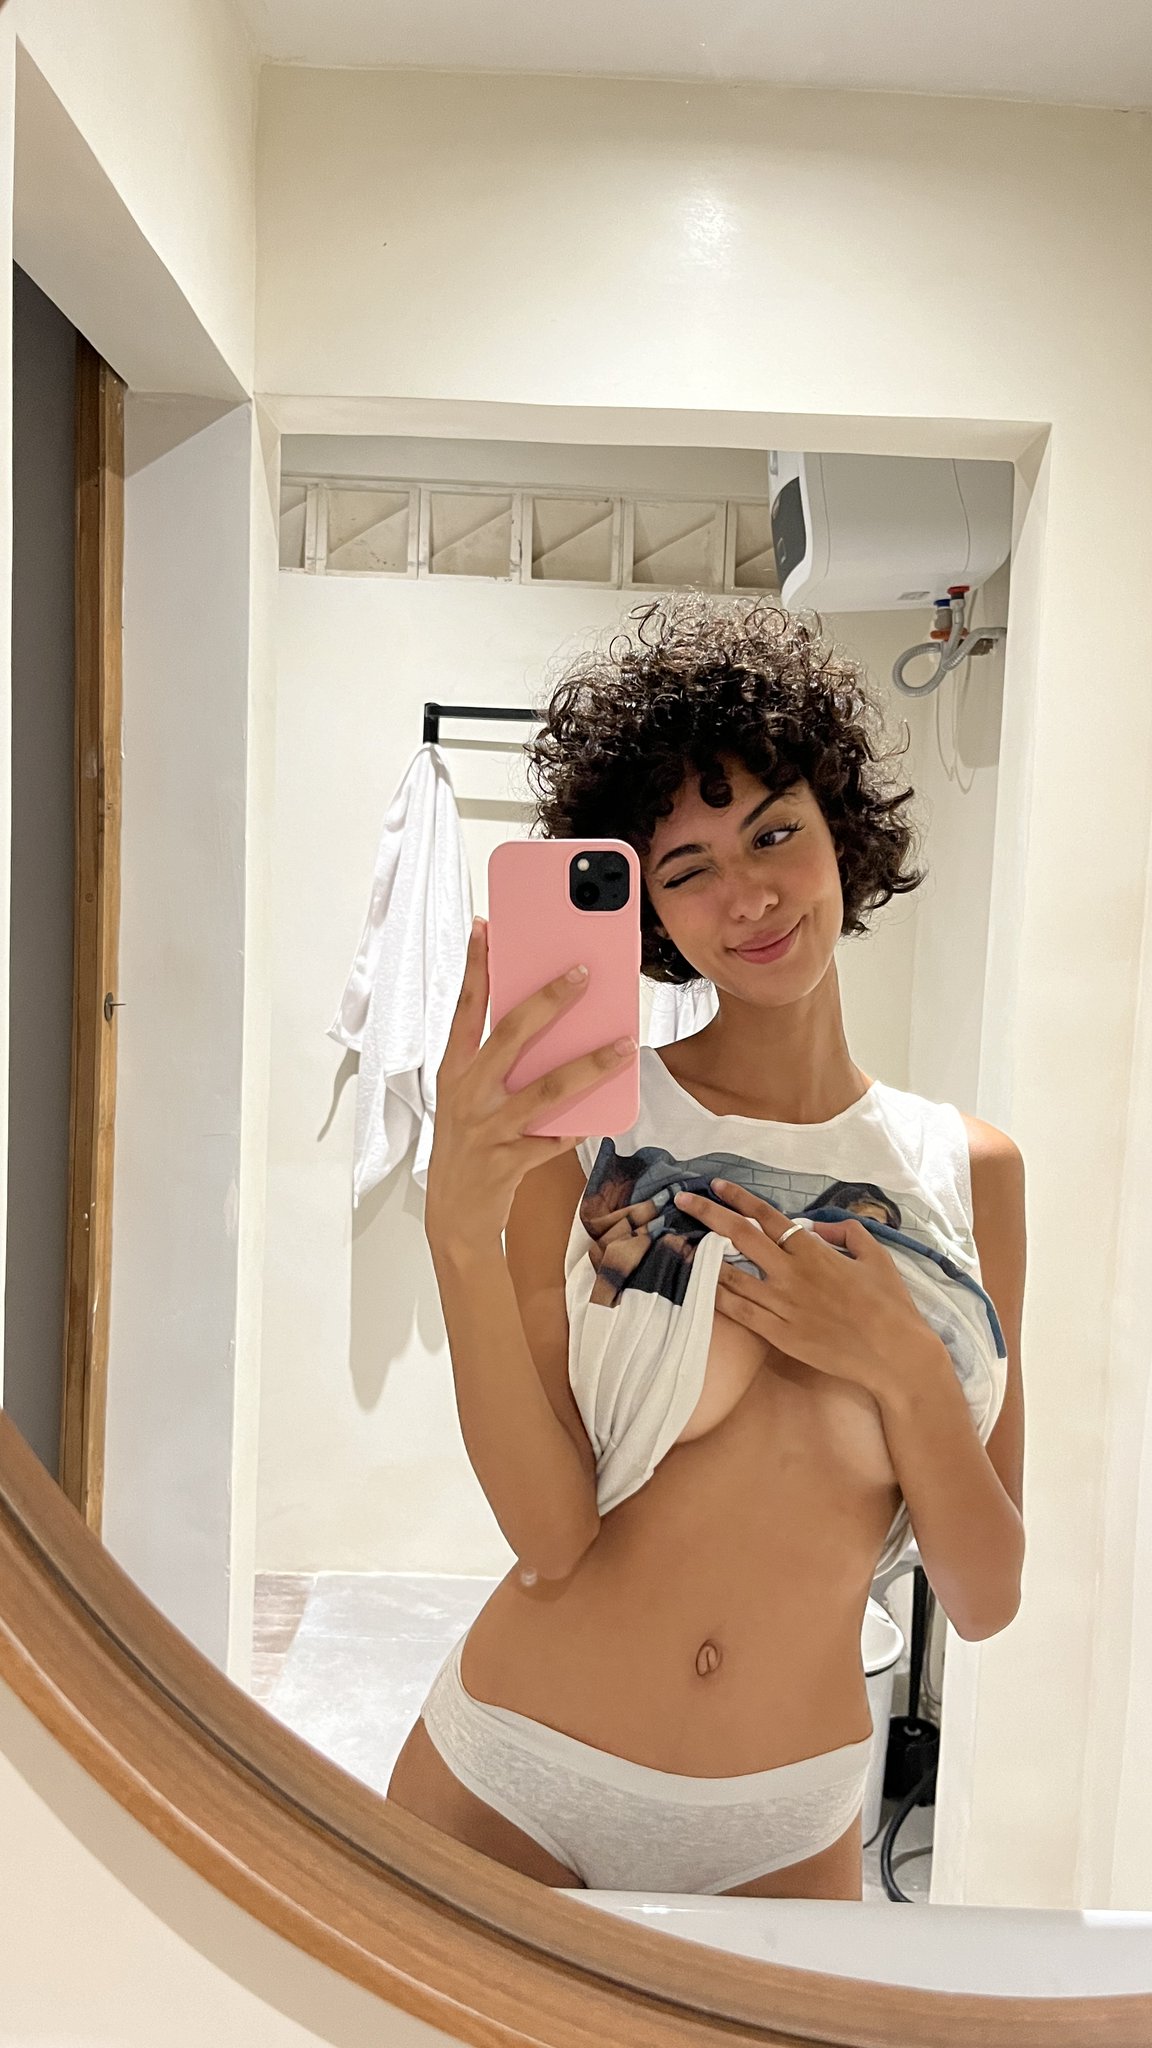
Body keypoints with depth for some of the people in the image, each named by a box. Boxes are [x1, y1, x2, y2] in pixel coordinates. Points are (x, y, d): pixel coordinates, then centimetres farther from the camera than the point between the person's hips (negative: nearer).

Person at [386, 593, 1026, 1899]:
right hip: (514, 1785, -1)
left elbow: (984, 1600, -3)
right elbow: (551, 1533, -18)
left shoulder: (967, 1168, -5)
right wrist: (460, 1229, -30)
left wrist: (904, 1368, -19)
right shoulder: (584, 1118, -13)